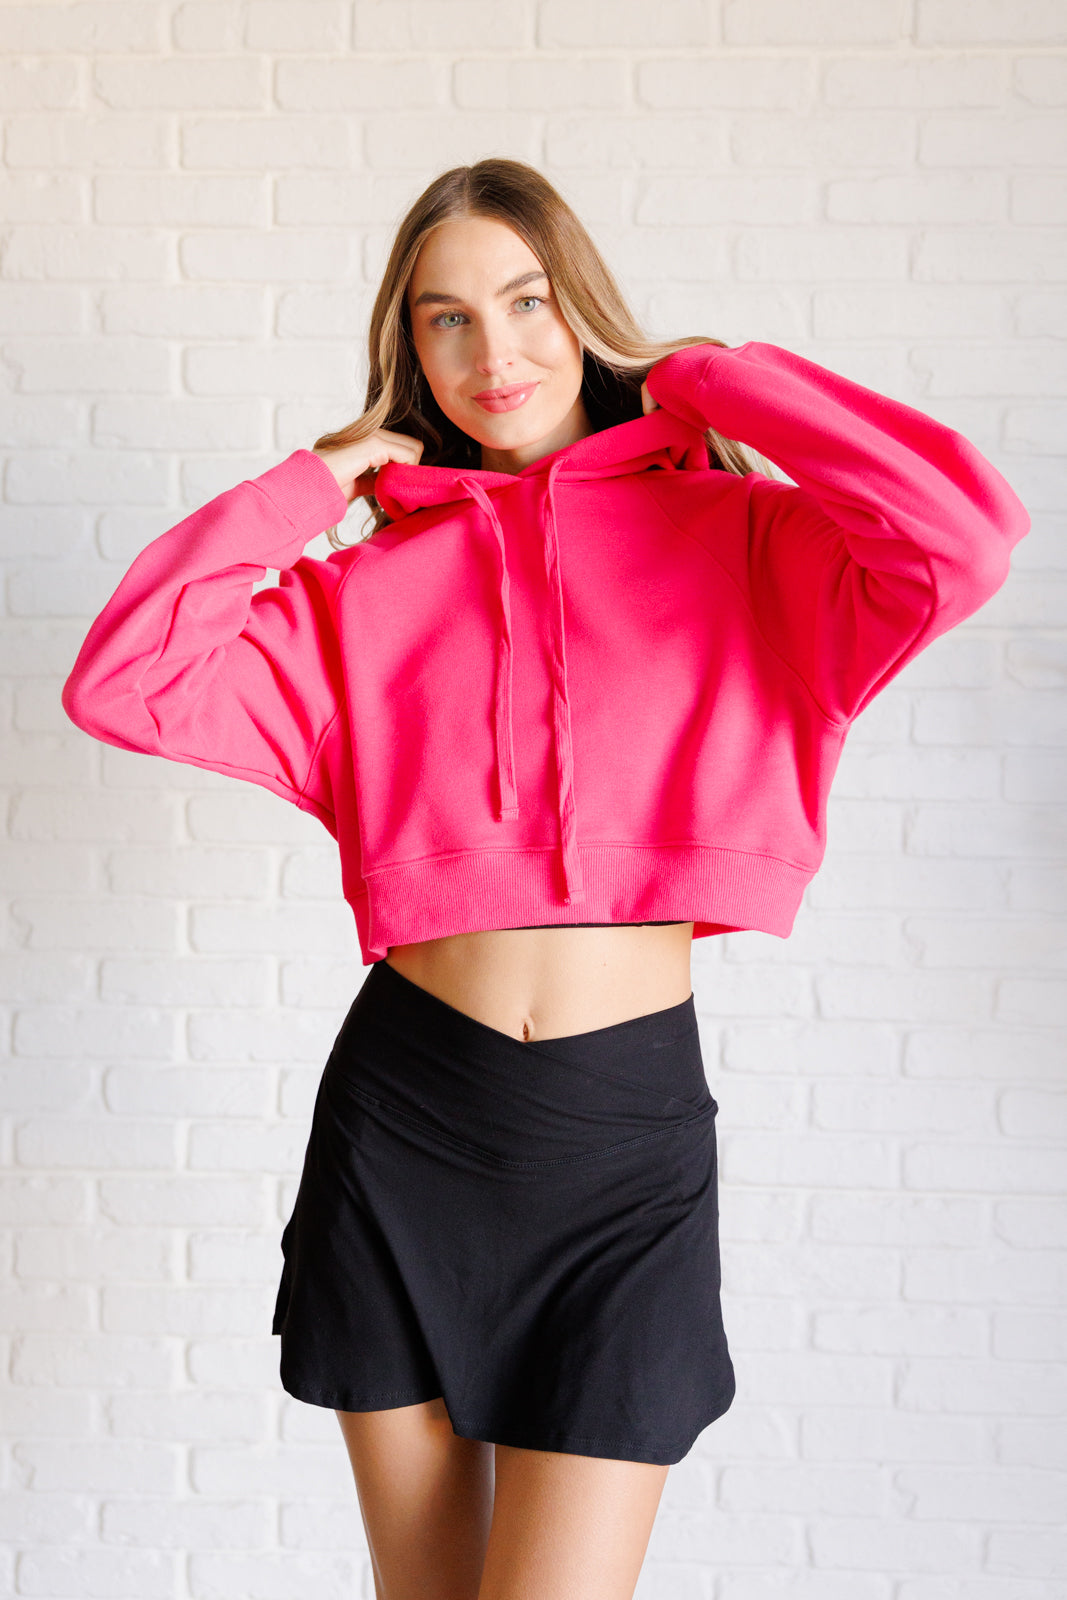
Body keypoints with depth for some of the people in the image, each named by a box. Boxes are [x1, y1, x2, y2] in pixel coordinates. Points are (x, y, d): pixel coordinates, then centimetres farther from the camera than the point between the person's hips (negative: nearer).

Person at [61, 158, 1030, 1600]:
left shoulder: (734, 539, 0)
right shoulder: (366, 587, 5)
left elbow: (967, 534, -18)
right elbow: (120, 684, -6)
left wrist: (700, 380, -7)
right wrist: (313, 481, 0)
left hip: (631, 1128, -2)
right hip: (403, 1121, 3)